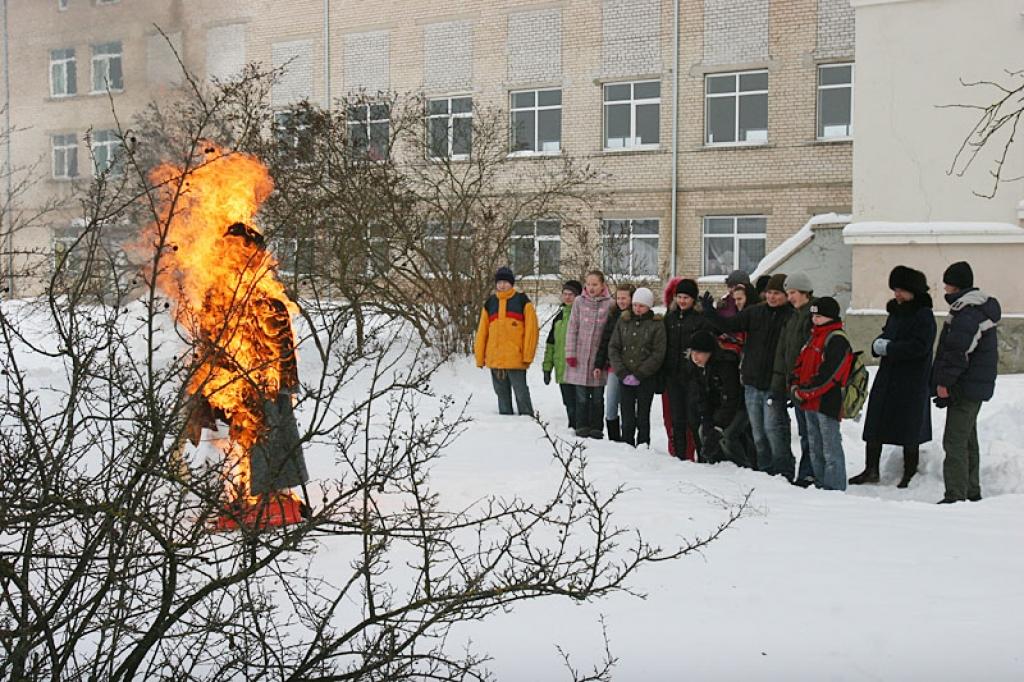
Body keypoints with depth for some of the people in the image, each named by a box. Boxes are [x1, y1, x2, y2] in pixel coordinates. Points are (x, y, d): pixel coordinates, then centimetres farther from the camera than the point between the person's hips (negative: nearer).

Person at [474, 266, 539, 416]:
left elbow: (531, 329, -4)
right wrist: (480, 357, 7)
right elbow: (482, 332, 13)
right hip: (495, 359, 4)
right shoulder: (490, 303, 12)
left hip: (516, 359, -4)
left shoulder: (522, 301, 1)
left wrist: (527, 355, -11)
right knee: (502, 394, 11)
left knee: (521, 393, -2)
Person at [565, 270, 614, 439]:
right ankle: (582, 426, 12)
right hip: (580, 356, 1)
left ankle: (596, 427, 15)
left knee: (597, 396, 6)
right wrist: (570, 353, -2)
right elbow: (572, 328, 4)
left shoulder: (609, 304, -1)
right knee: (582, 396, 3)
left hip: (600, 356, -1)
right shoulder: (579, 302, 3)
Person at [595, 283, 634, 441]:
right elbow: (604, 341, 14)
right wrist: (599, 364, 11)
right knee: (610, 409, 3)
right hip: (614, 368, 4)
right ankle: (613, 439, 12)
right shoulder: (613, 316, 10)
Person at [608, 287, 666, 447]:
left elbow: (658, 354, -7)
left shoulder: (656, 324, -2)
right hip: (626, 378, 2)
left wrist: (639, 375, -12)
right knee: (627, 417, 1)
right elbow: (613, 348, 5)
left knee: (643, 416, 2)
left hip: (646, 378, -2)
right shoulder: (623, 321, 7)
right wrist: (623, 373, -6)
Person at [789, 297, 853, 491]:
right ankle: (820, 484, 23)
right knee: (815, 448, 15)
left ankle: (834, 487, -1)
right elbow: (800, 364, 20)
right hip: (810, 403, 10)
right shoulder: (815, 337, 17)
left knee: (831, 449, -5)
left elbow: (827, 375, -20)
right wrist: (795, 386, 3)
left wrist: (803, 393, -15)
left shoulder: (837, 340, -13)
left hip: (827, 404, -10)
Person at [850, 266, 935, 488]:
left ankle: (910, 476, 14)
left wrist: (888, 348, -16)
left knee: (909, 433, 2)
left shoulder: (924, 316, -11)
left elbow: (919, 347, -21)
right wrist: (879, 344, -6)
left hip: (911, 383, -8)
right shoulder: (895, 313, 14)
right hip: (886, 378, 8)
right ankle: (871, 470, 20)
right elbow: (884, 338, 18)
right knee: (874, 427, 9)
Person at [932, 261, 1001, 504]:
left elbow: (958, 351, -23)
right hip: (977, 385, 11)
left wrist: (944, 381, -18)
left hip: (966, 385, -11)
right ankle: (971, 492, 25)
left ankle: (956, 495, -12)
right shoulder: (982, 306, 17)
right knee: (967, 439, 18)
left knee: (955, 441, -10)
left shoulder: (966, 311, -18)